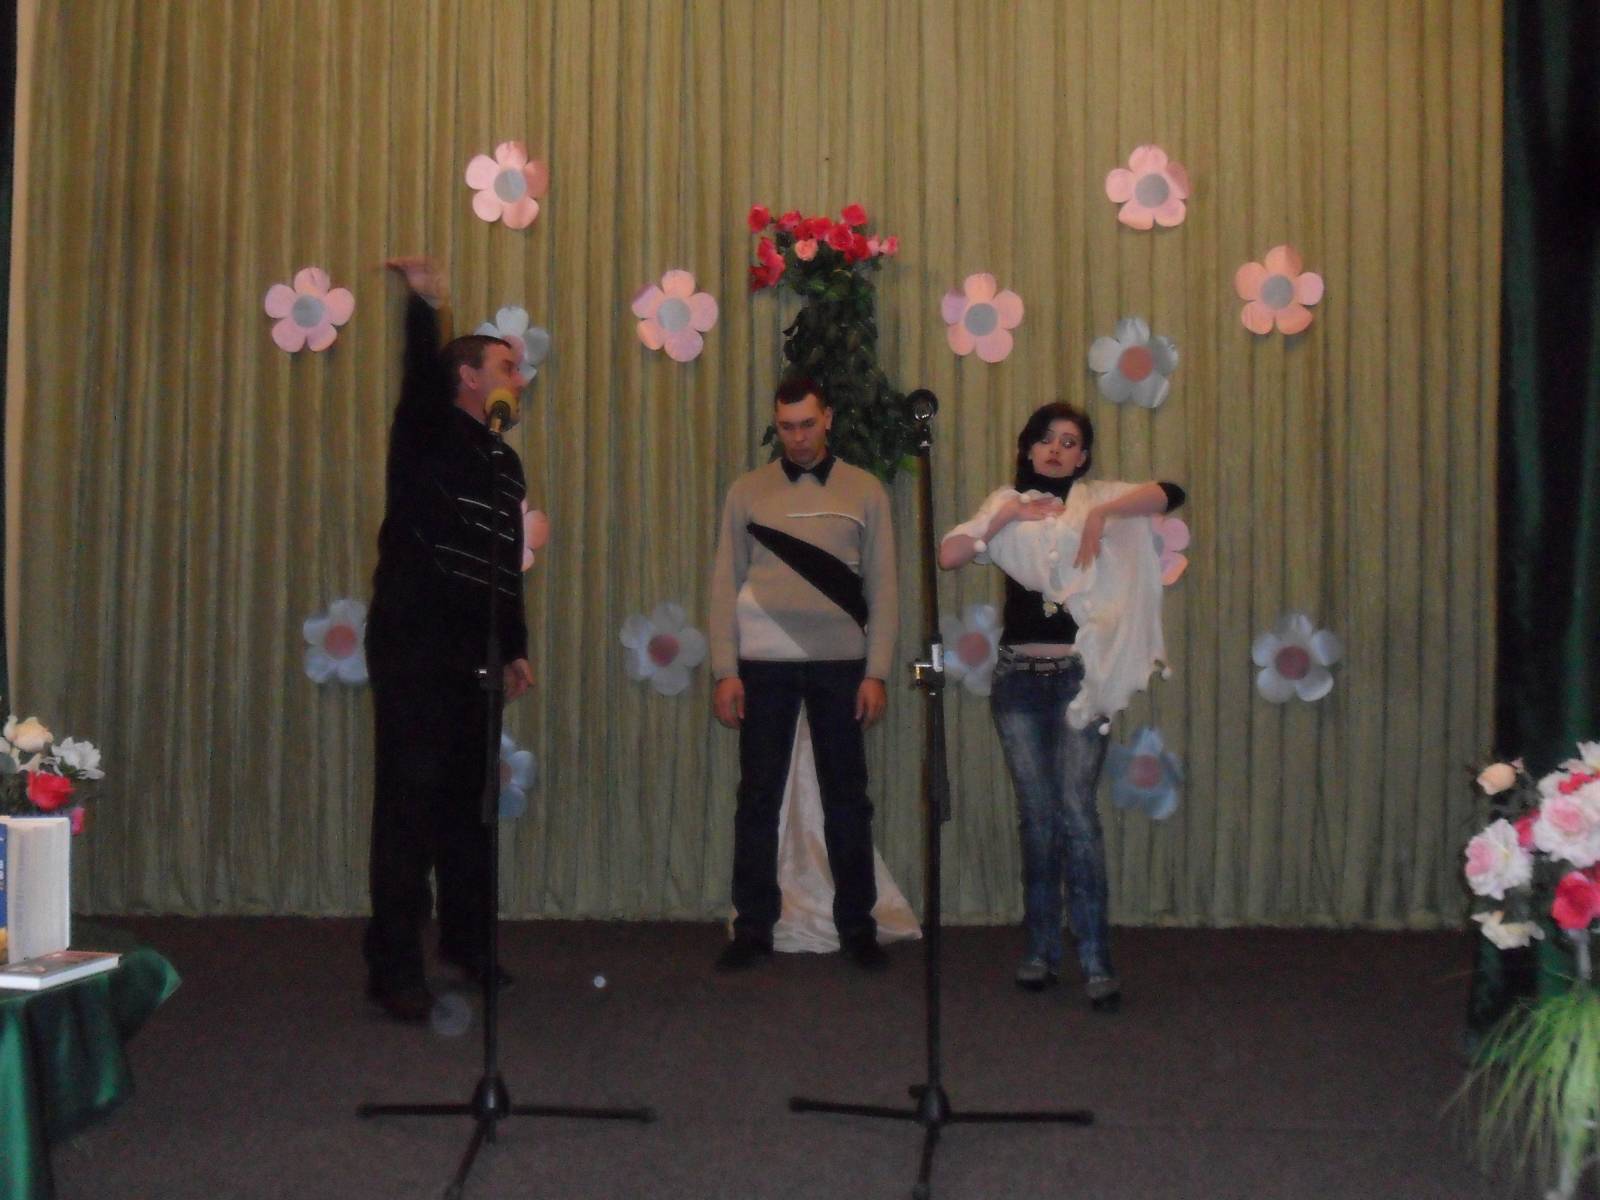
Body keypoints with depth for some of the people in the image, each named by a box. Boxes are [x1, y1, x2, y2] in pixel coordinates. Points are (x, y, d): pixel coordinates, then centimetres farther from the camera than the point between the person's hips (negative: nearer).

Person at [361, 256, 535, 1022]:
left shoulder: (505, 463, 19)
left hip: (474, 651, 7)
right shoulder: (427, 434, -1)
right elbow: (421, 373, -24)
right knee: (410, 802, -8)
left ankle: (466, 940, 25)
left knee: (469, 801, 11)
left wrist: (516, 647, 17)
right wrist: (422, 305, -39)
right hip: (413, 644, -7)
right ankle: (394, 967, -6)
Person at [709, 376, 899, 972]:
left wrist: (876, 672, -4)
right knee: (758, 796, 4)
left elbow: (882, 587, 3)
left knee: (846, 796, 5)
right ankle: (753, 928, 13)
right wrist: (725, 671, -3)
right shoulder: (748, 491, 6)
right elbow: (725, 584, 4)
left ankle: (857, 927, 16)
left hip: (839, 663, 0)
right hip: (764, 664, 1)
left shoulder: (864, 491, 5)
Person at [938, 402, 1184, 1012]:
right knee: (1035, 813, 6)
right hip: (1019, 675, 2)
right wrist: (1008, 516, -7)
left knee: (1076, 811, -9)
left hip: (1080, 675, -2)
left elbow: (1171, 493, -10)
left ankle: (1096, 960, -4)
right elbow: (948, 555, -2)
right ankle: (1040, 948, 17)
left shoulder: (1097, 498, 7)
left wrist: (1102, 513, -18)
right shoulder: (1006, 503, 12)